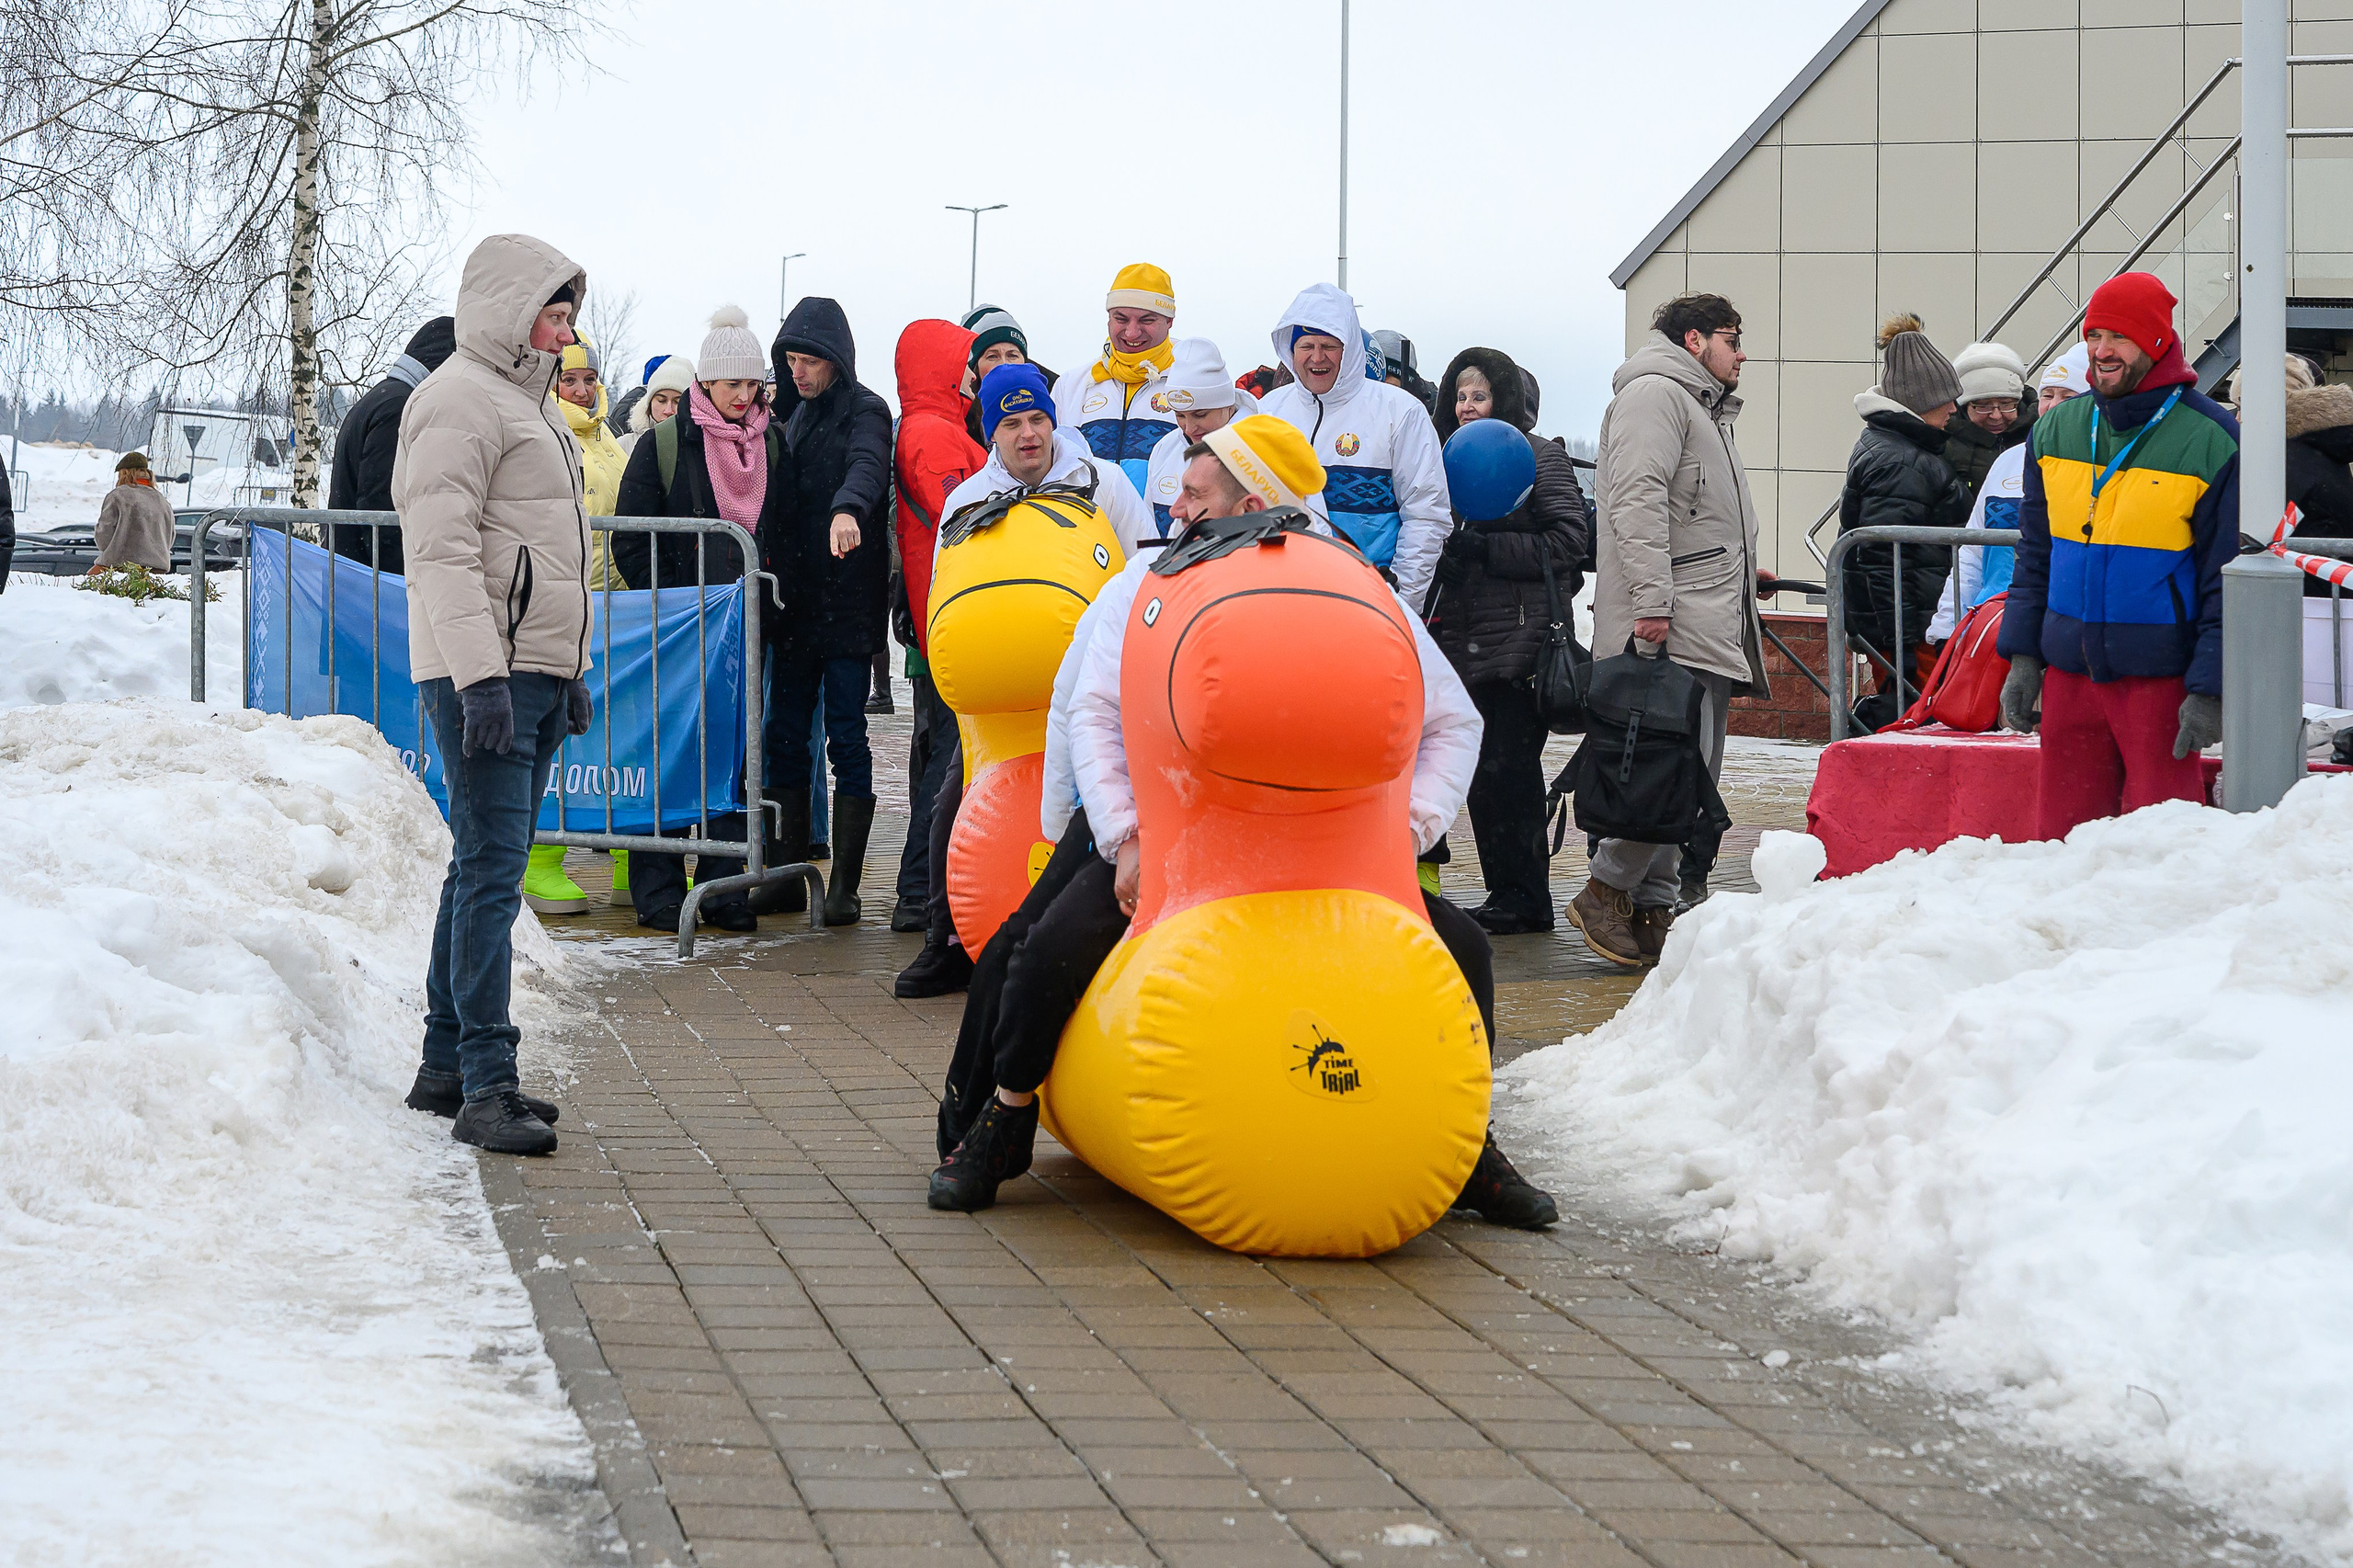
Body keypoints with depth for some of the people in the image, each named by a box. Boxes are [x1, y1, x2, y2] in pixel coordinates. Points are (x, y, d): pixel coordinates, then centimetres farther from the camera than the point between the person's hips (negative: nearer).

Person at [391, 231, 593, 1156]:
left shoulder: (527, 402, 22)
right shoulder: (461, 400, -10)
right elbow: (443, 550, -18)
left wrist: (571, 672, 25)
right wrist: (481, 677, -24)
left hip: (536, 675, 10)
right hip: (482, 675, -10)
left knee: (486, 869, 11)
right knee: (493, 872, -13)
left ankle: (446, 1066, 17)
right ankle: (485, 1088, -15)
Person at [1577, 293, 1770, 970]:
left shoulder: (1702, 409, 30)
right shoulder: (1655, 394, -4)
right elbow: (1638, 500, -17)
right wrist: (1651, 602, -24)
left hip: (1709, 632, 11)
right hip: (1671, 632, -11)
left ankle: (1653, 906, 7)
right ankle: (1606, 891, -12)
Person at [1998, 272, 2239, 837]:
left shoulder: (2211, 441, -6)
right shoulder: (2056, 431, 10)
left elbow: (2226, 578, -6)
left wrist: (2209, 690, -11)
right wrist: (2023, 658, 8)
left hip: (2161, 678, -5)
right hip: (2068, 673, 5)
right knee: (2061, 830, 6)